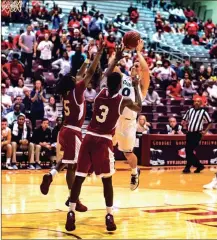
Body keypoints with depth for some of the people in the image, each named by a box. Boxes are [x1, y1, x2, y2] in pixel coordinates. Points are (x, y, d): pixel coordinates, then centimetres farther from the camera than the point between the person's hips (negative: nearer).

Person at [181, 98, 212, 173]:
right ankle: (199, 165, 17)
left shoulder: (203, 112, -2)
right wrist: (183, 122, 2)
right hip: (189, 133, 6)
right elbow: (184, 119, 23)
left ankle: (187, 167, 0)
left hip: (197, 134, -6)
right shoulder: (190, 110, 11)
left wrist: (205, 131, -4)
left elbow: (210, 122, 3)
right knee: (187, 150, 5)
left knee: (190, 151, -10)